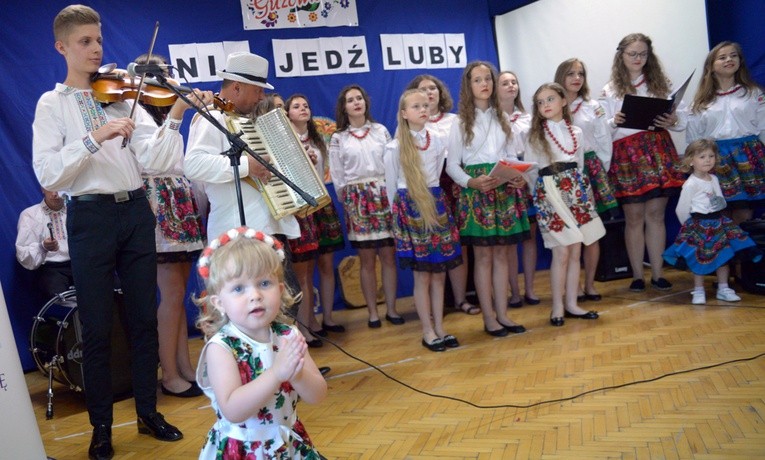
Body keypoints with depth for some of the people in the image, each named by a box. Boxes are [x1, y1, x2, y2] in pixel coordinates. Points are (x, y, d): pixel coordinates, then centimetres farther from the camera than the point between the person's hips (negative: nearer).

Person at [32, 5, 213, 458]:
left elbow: (154, 160, -3)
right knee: (98, 328, 5)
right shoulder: (52, 104, 2)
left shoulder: (123, 96, 8)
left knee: (145, 318, 10)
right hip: (91, 217, -2)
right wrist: (93, 138, -22)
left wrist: (175, 116, -16)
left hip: (136, 212, 3)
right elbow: (48, 173, -12)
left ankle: (149, 412, 26)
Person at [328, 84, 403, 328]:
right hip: (357, 200, -1)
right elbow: (337, 177, 7)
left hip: (384, 195, 1)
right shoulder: (338, 138, 7)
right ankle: (373, 312, 11)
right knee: (367, 259, 1)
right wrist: (349, 200, 4)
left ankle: (391, 308, 11)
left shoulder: (381, 130, 10)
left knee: (388, 256, 0)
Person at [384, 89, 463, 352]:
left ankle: (440, 328, 18)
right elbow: (391, 185, 3)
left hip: (435, 203, 4)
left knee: (439, 272, 6)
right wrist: (397, 212, 6)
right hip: (409, 207, -4)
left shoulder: (438, 141, 6)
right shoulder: (395, 147, -3)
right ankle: (428, 332, 11)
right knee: (422, 275, 0)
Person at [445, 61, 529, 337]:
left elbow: (512, 155, 13)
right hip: (476, 193, -4)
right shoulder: (460, 122, 1)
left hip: (505, 190, 4)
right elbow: (452, 165, -3)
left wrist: (519, 176, -8)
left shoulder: (502, 118, 13)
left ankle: (502, 314, 16)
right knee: (483, 256, 0)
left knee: (502, 254, 7)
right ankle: (488, 318, 10)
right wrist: (472, 181, -21)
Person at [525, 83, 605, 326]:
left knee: (575, 252, 4)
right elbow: (530, 170, 4)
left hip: (576, 189, 4)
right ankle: (557, 307, 3)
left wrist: (581, 187, 11)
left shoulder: (576, 132, 13)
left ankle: (571, 304, 14)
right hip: (550, 191, -4)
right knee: (561, 252, -8)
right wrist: (539, 195, 1)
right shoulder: (535, 135, 3)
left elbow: (580, 165, 17)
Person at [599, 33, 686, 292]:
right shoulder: (610, 90, 8)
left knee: (656, 214, 2)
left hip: (658, 151, 1)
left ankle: (657, 274, 11)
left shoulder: (661, 84, 13)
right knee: (634, 217, 1)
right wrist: (614, 122, -16)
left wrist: (673, 121, -12)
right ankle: (637, 275, 10)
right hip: (626, 154, -1)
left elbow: (682, 119, 9)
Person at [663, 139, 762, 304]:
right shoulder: (690, 184, -15)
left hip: (719, 222, 7)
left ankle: (723, 289, 22)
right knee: (700, 258, -3)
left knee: (724, 256, 10)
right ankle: (698, 291, 11)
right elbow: (681, 210, -12)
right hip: (699, 225, -7)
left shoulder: (714, 179, 8)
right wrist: (691, 226, -3)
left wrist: (716, 218, 11)